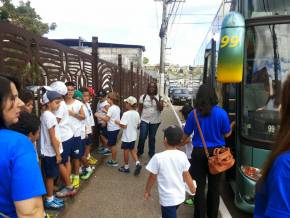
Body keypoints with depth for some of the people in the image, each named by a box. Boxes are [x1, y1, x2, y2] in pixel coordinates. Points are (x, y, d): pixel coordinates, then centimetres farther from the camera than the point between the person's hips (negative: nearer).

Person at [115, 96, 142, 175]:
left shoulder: (126, 114, -22)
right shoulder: (137, 113, -1)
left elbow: (124, 126, -25)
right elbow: (138, 125, 7)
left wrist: (118, 122, -9)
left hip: (127, 137, -6)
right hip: (133, 136, 6)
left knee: (126, 151, 9)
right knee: (132, 149, 21)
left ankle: (126, 167, 23)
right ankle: (137, 163, 7)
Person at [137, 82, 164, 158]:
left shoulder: (159, 97, 0)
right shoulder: (143, 97, -1)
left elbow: (161, 109, -12)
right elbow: (140, 109, 2)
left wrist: (156, 100, -22)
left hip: (155, 121, 1)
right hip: (144, 120, -1)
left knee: (152, 138, 11)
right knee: (142, 137, -4)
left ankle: (151, 153, 27)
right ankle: (139, 151, 20)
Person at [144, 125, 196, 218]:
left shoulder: (158, 157, -21)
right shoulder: (182, 156, -10)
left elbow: (152, 177, -11)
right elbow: (186, 175, 1)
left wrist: (147, 190, 7)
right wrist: (193, 189, 19)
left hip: (167, 198, -5)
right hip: (180, 196, 5)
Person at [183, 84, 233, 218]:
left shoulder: (194, 114, -8)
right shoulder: (221, 113, -8)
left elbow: (186, 134, 2)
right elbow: (227, 134, 1)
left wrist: (180, 143, 24)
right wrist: (232, 126, 23)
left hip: (199, 153, -1)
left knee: (199, 186, 9)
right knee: (214, 186, 16)